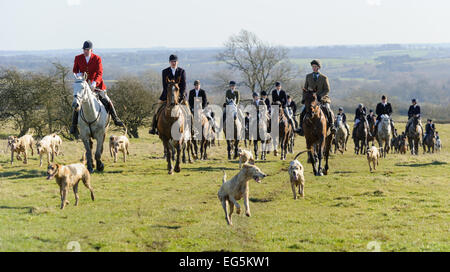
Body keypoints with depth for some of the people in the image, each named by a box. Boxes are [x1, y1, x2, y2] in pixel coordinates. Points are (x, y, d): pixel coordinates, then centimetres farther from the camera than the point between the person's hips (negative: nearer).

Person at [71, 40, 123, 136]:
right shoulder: (78, 58, 1)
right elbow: (75, 70, 15)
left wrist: (94, 83, -29)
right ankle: (74, 125, 3)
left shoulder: (97, 59, -6)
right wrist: (78, 74, -10)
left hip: (95, 84, -1)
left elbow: (99, 73, -12)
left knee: (107, 101, -6)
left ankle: (115, 119, 10)